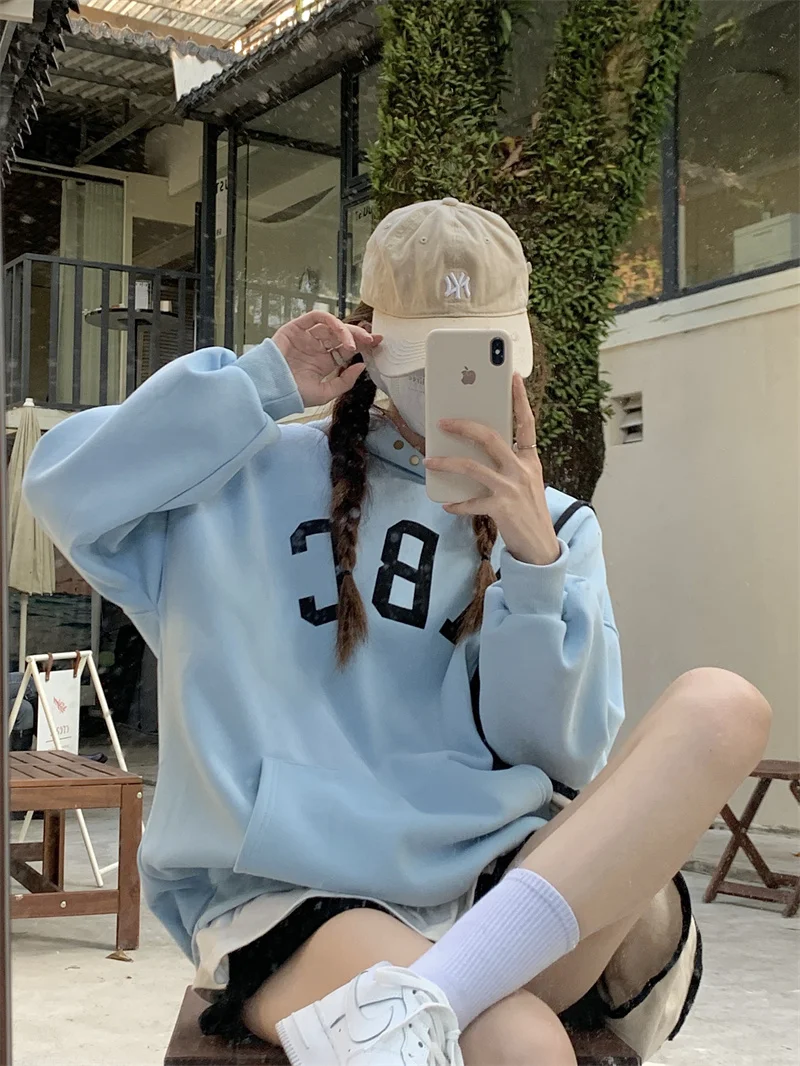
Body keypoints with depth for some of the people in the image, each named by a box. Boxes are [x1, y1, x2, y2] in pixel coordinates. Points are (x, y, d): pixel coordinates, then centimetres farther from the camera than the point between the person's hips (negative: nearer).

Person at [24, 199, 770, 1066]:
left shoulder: (554, 526, 16)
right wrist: (260, 385, 0)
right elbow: (66, 488, 0)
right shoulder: (265, 480, 13)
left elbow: (559, 752, 3)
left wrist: (533, 561, -11)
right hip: (295, 893, -5)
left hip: (498, 881, 6)